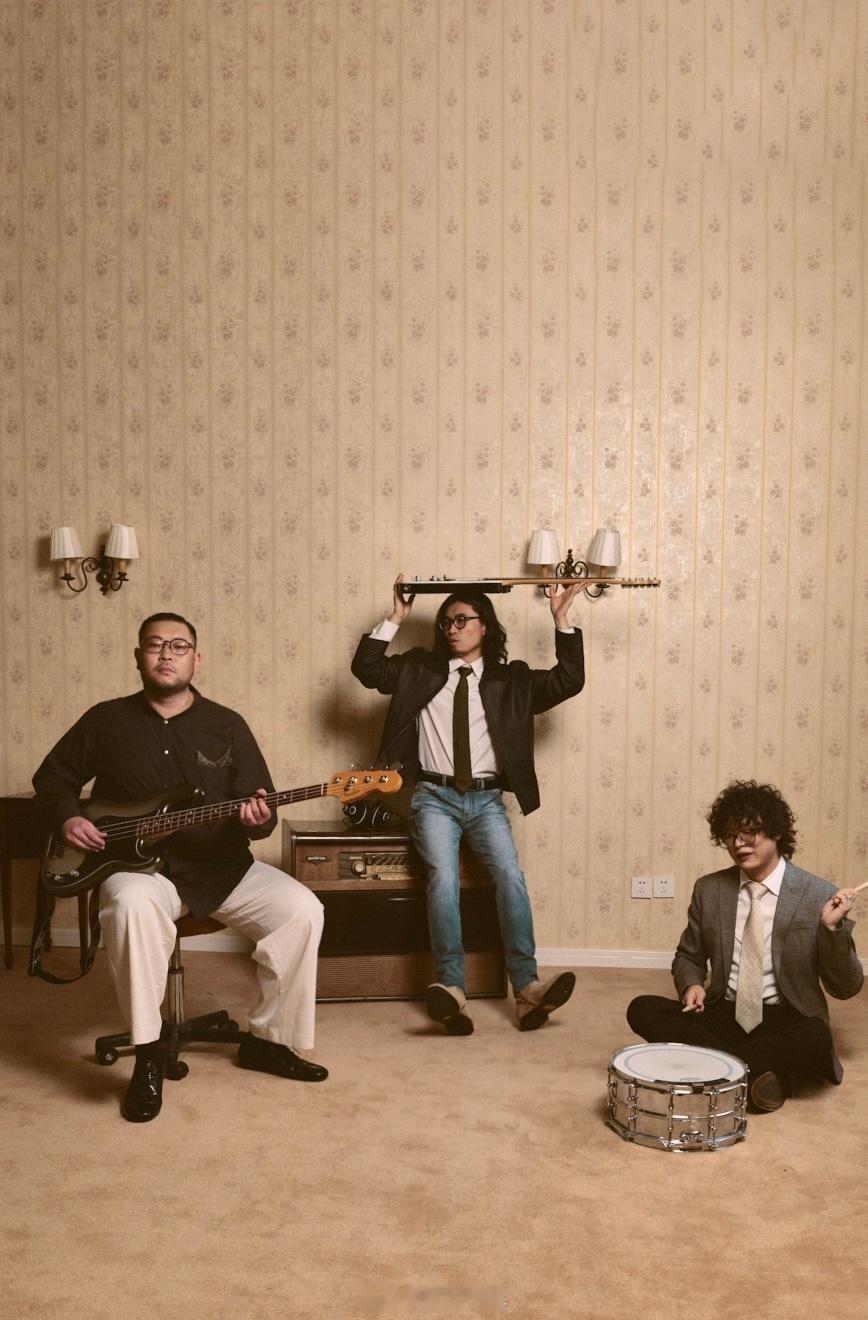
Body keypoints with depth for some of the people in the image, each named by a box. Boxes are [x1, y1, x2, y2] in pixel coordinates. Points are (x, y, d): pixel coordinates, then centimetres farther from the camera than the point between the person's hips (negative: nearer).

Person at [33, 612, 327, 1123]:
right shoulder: (106, 720, 4)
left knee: (302, 910, -20)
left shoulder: (227, 726, 4)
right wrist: (68, 817, -5)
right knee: (131, 904, -39)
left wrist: (258, 819, -22)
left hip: (223, 867, 2)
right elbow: (53, 775, 15)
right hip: (140, 866, -2)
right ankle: (148, 1054, -24)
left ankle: (268, 1039, 0)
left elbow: (262, 810, 2)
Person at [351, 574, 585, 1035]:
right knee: (444, 879, -25)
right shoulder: (420, 669, 12)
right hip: (435, 797, -1)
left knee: (510, 877, -22)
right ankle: (452, 987, -27)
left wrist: (561, 620, 1)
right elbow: (366, 668, 4)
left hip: (486, 800, 1)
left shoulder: (510, 679, 12)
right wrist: (395, 619, 0)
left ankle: (527, 988, -22)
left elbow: (568, 682, 5)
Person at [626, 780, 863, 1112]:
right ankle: (761, 1068, -20)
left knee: (816, 1037, -36)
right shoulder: (709, 889, 3)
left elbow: (846, 988, -5)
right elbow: (688, 956, 16)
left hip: (786, 1021, -4)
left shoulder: (819, 895, -7)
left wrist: (832, 927, -22)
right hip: (723, 1015, 4)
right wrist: (691, 985, -8)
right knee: (642, 1009, -19)